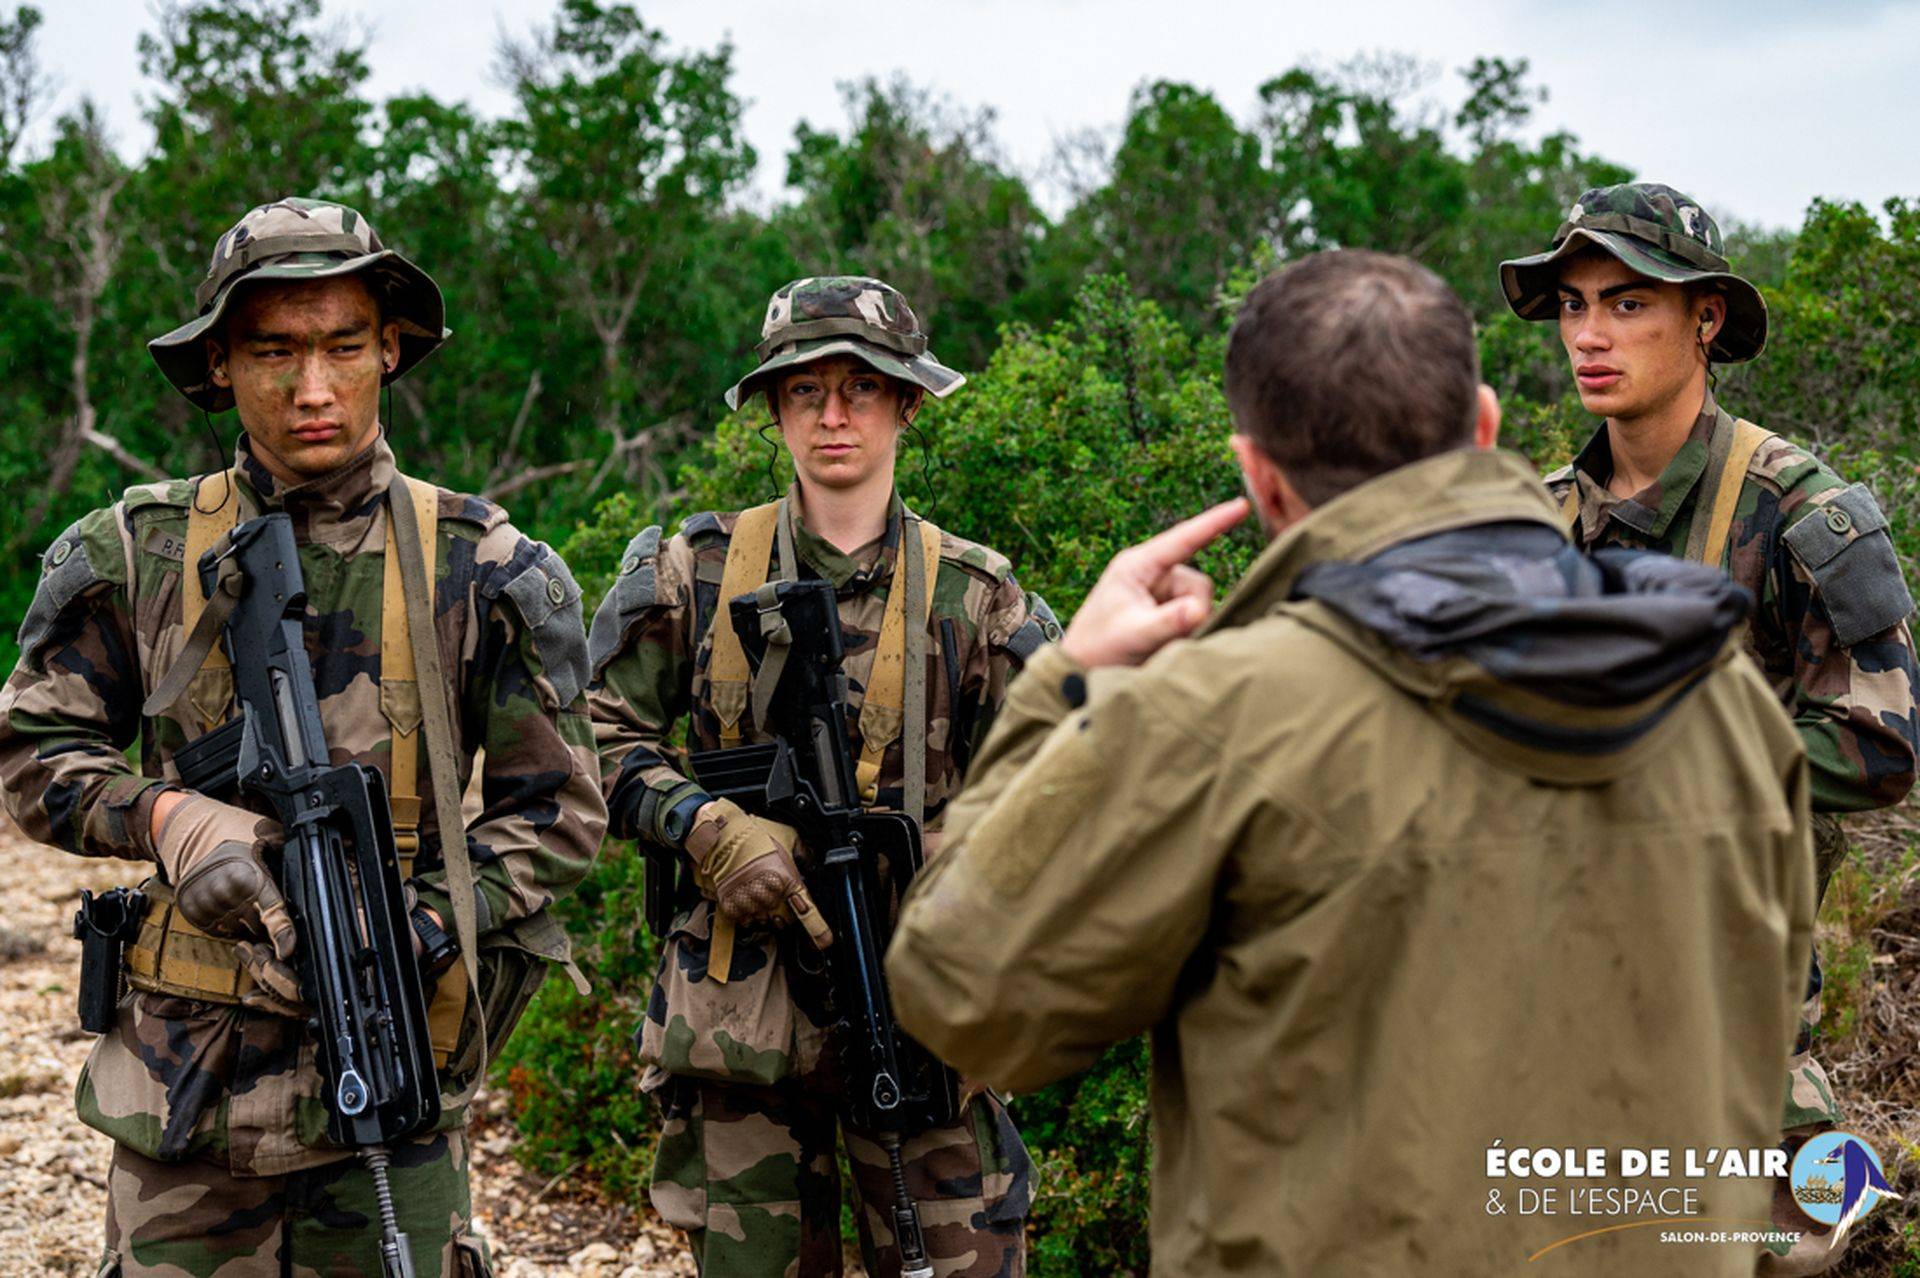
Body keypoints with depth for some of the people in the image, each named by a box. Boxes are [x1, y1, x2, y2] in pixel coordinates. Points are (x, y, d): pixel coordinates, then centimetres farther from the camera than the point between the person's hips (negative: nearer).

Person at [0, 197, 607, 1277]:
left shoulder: (484, 570, -1)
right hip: (183, 1071, 1)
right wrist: (164, 816, -12)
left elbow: (558, 813, 1)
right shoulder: (136, 553, 2)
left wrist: (415, 934, -13)